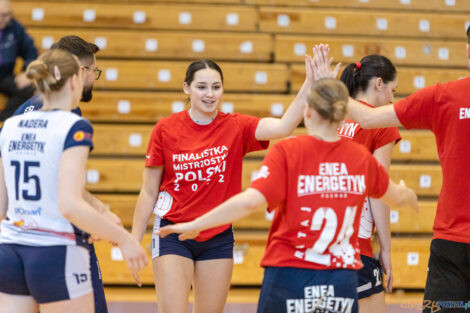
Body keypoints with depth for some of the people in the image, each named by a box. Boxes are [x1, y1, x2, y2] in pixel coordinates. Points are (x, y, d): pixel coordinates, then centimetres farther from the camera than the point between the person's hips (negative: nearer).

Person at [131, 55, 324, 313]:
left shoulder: (236, 127, -2)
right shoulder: (166, 129, -5)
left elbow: (282, 127, -22)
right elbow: (149, 192, 0)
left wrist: (309, 83, -32)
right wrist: (134, 242, -1)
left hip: (219, 238, 2)